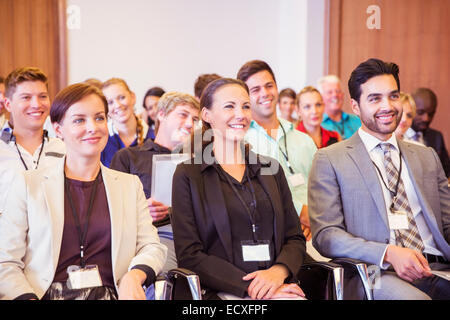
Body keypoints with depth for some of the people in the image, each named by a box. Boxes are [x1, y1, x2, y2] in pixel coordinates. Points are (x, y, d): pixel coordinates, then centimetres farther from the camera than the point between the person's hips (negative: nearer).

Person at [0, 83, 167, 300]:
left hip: (109, 294, 1)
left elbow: (153, 247, 6)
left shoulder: (130, 185, 15)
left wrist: (134, 276, -16)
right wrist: (28, 297, -17)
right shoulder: (28, 184, 9)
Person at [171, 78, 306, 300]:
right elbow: (189, 256, -3)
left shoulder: (270, 169, 17)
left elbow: (295, 238, 15)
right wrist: (249, 288, -13)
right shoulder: (188, 175, 5)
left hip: (280, 287, 4)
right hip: (224, 292, -3)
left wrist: (278, 271, -7)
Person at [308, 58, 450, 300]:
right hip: (377, 273, -4)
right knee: (412, 296, -36)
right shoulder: (329, 160, 6)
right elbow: (325, 235, -3)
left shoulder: (426, 157, 21)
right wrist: (388, 253, -18)